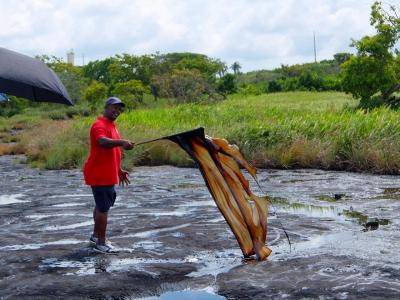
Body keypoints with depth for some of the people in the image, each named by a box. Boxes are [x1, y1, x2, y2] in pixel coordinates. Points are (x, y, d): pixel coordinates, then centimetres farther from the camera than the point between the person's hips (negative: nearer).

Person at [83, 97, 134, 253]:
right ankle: (100, 243, 1)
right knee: (103, 208, -6)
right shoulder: (100, 125, -15)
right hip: (99, 175, -10)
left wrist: (119, 170, 27)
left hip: (107, 174, 10)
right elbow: (103, 142, -37)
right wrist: (122, 142, -52)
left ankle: (96, 235, 34)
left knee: (101, 205, 20)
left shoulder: (111, 125, 17)